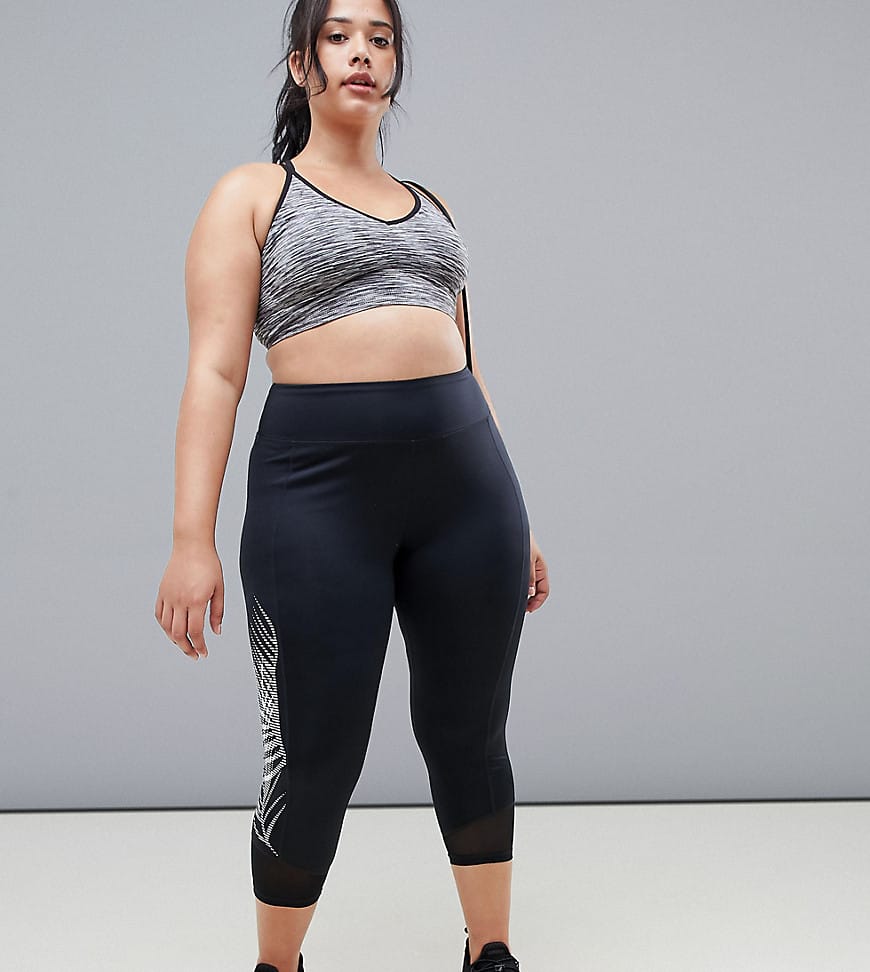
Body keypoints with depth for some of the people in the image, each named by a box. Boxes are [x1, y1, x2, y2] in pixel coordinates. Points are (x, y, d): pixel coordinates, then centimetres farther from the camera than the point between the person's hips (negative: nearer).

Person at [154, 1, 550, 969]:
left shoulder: (428, 206, 20)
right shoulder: (251, 195, 7)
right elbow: (215, 369, -3)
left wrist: (516, 524, 18)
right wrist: (192, 541, -12)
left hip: (465, 472, 4)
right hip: (318, 487, -4)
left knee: (469, 734, 11)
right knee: (314, 758, 3)